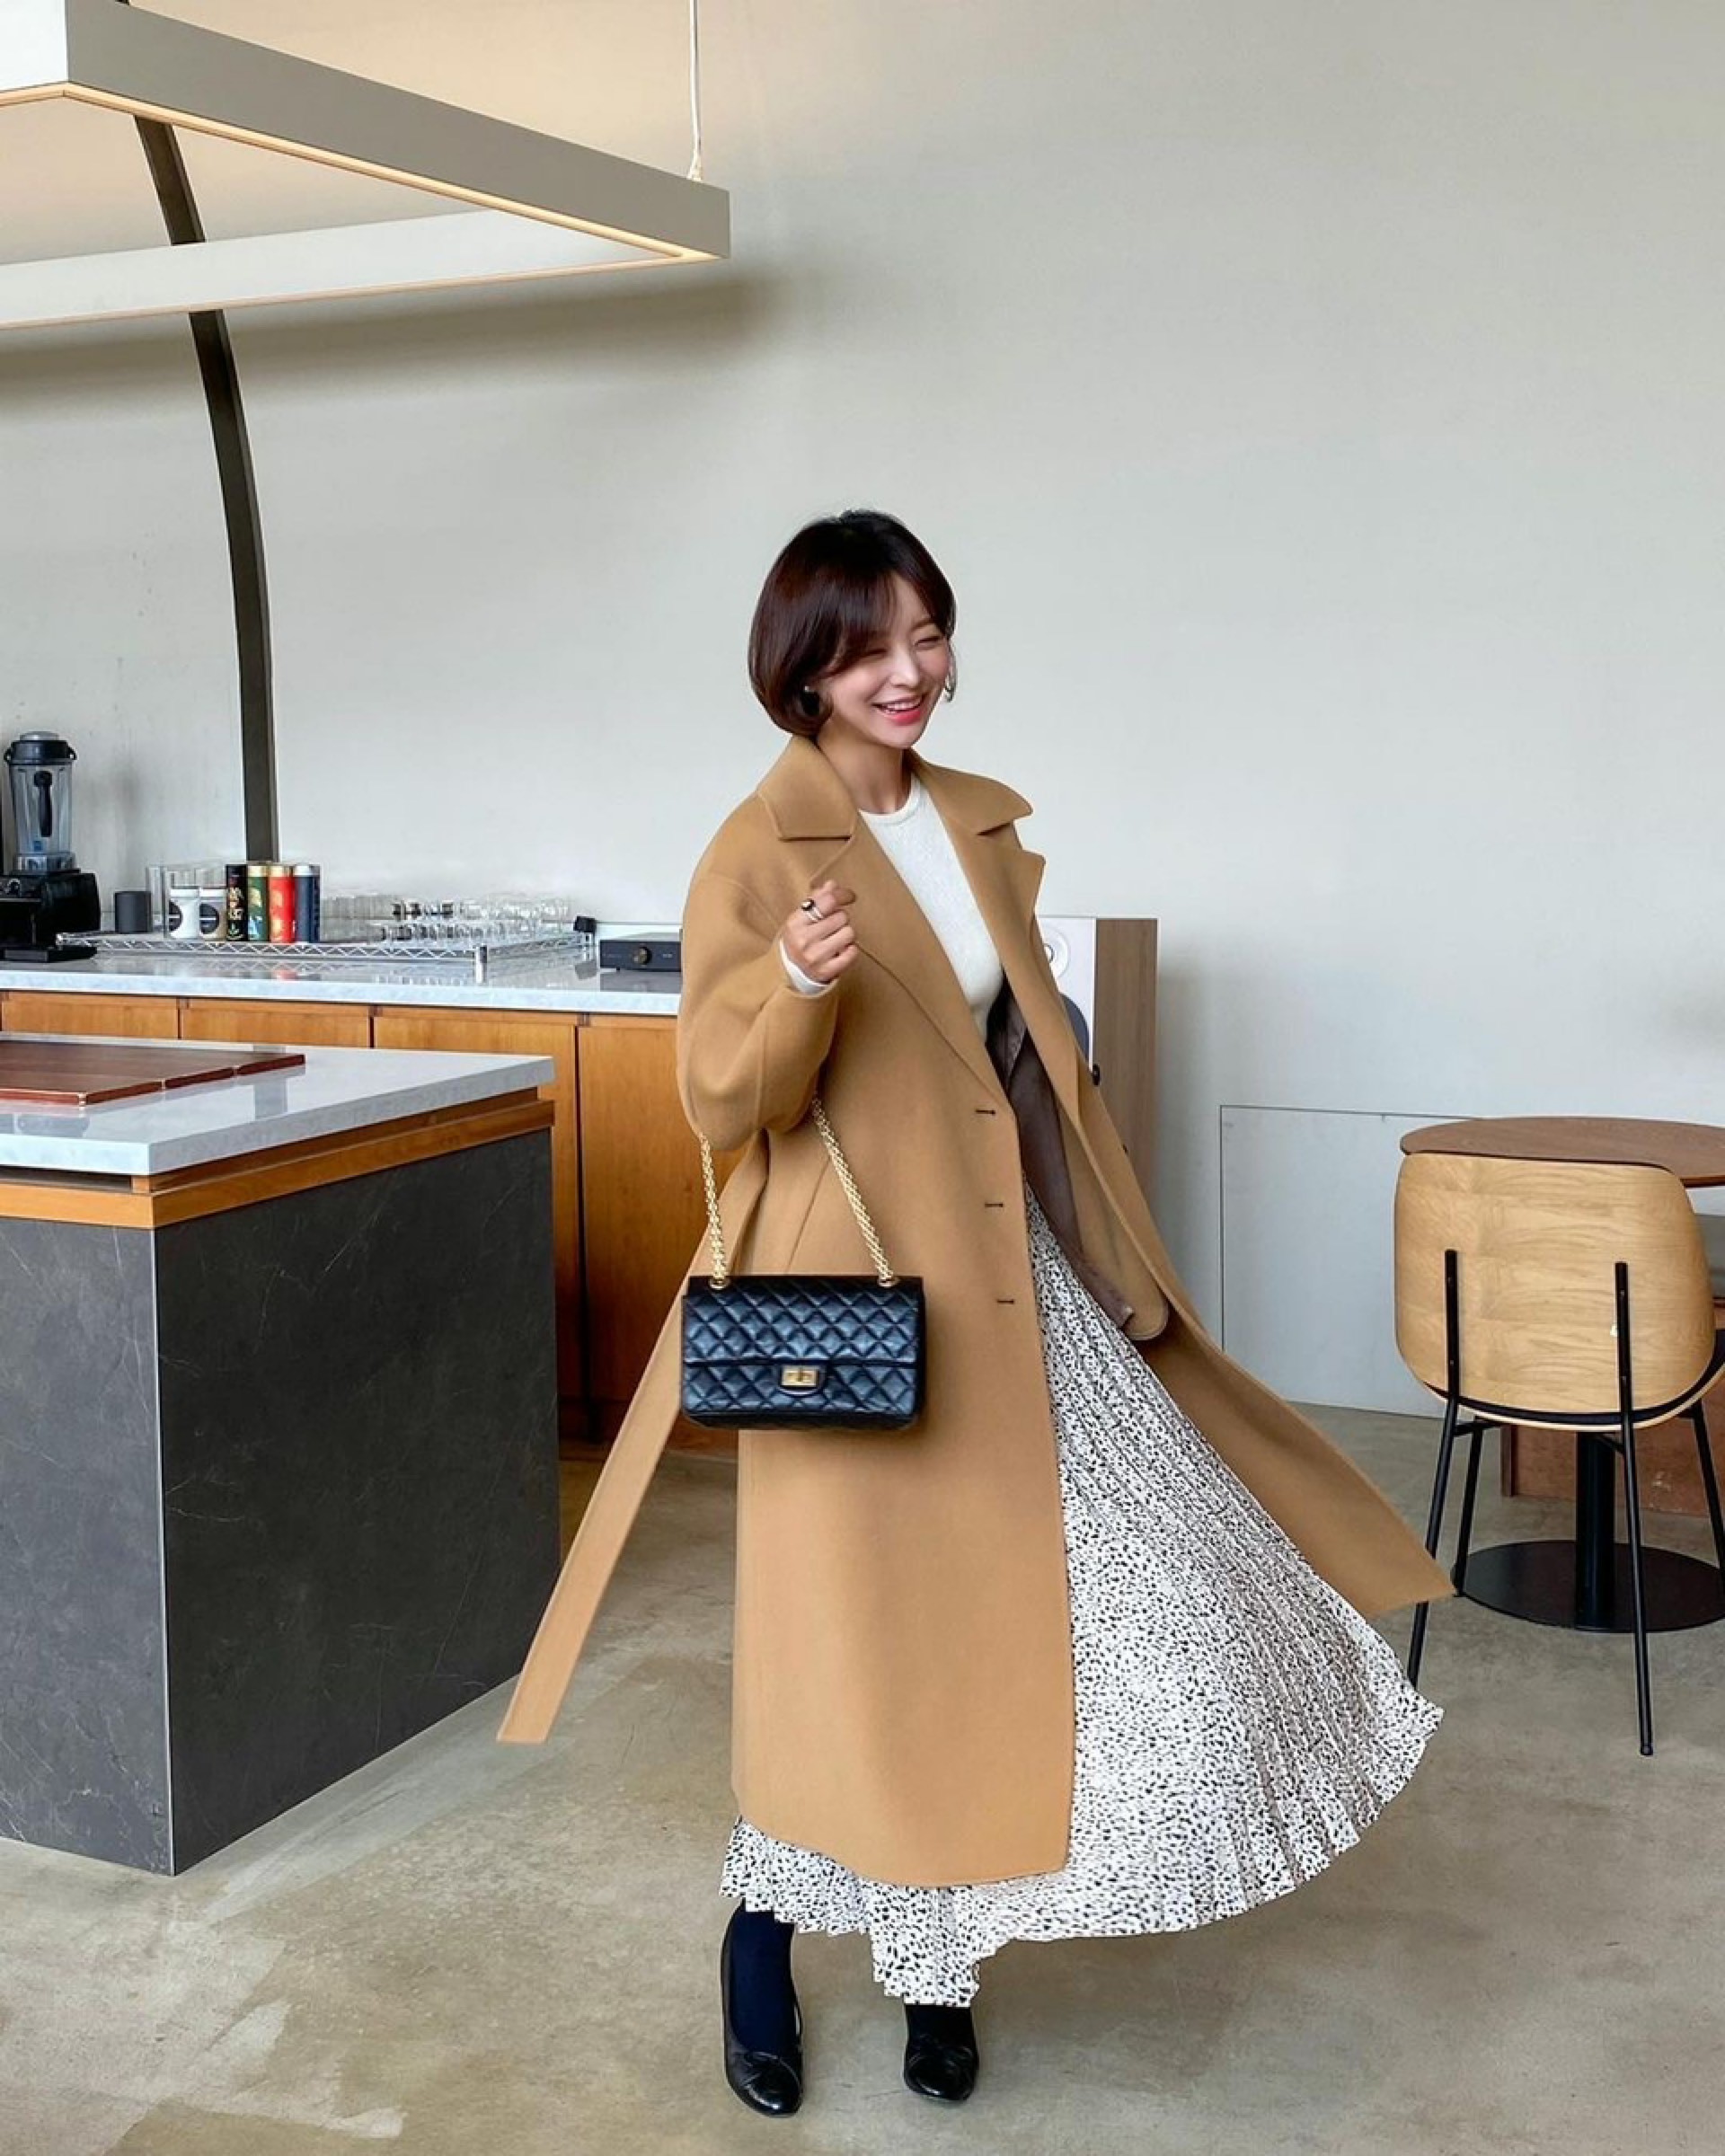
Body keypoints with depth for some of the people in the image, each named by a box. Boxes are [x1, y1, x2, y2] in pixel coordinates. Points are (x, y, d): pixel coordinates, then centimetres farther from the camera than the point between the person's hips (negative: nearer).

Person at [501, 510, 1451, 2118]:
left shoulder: (979, 827, 10)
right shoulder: (761, 851, -10)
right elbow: (722, 1102, -12)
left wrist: (1116, 1270, 20)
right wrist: (799, 989, -32)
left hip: (1013, 1284, 7)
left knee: (1024, 1617, 6)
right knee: (866, 1637, 0)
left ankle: (932, 1956, 23)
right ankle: (762, 1947, 25)